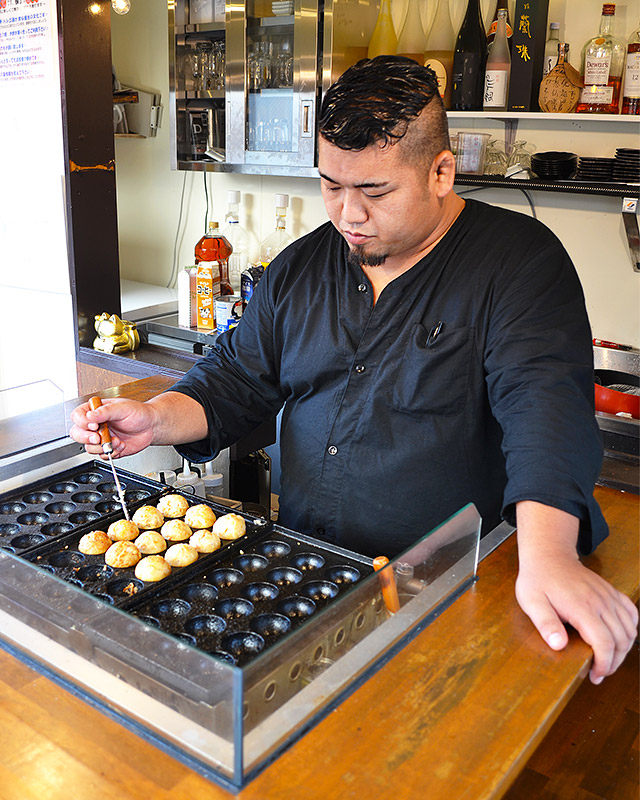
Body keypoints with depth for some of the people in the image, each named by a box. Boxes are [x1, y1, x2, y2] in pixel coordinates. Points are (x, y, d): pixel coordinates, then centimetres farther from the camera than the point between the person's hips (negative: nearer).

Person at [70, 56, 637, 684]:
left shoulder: (520, 260, -7)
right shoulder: (299, 267, 10)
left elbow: (543, 398, -21)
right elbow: (238, 375, 14)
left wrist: (546, 555, -36)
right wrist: (156, 419, -6)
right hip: (298, 562, 5)